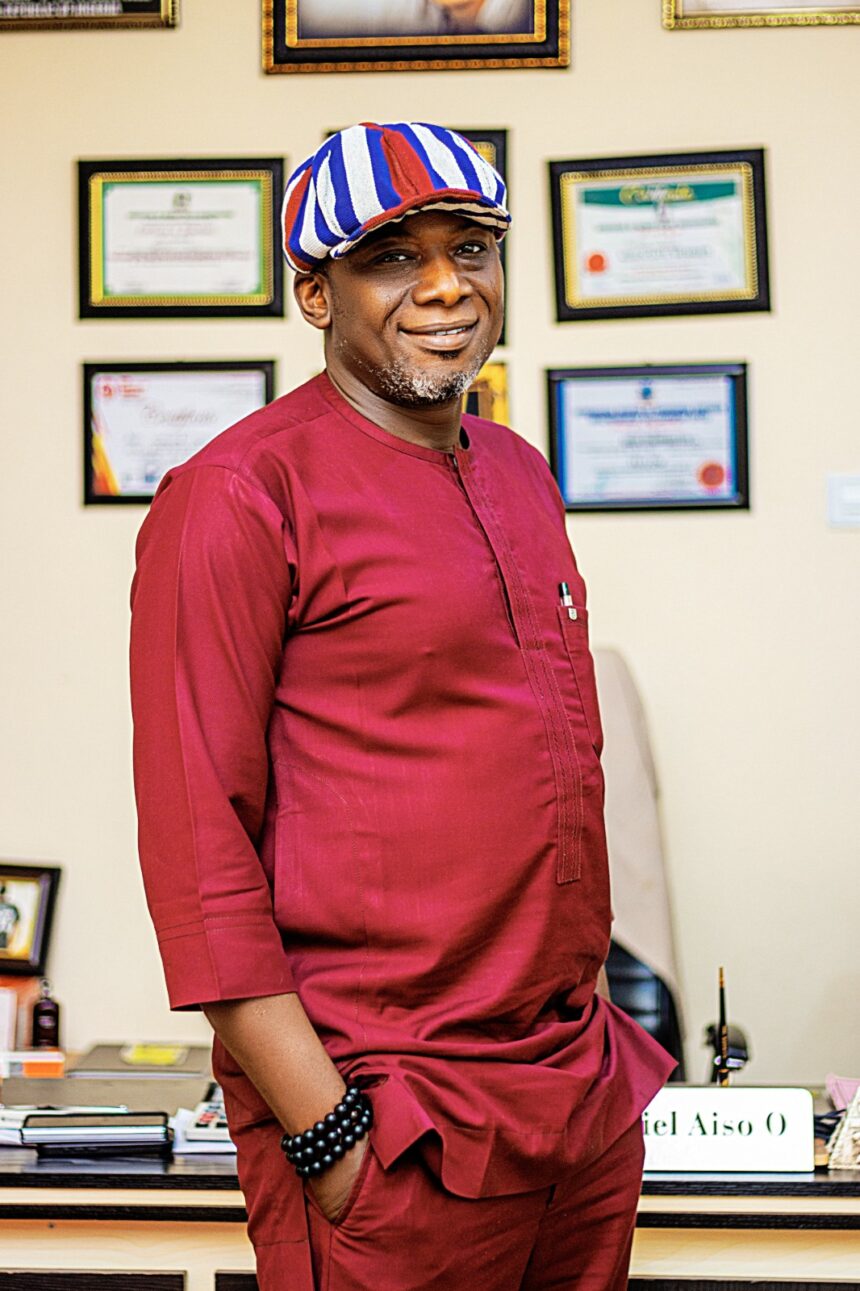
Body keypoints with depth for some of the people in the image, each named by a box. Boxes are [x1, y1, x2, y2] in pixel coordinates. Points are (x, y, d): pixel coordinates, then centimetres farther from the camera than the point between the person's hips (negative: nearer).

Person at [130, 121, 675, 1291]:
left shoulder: (519, 474, 12)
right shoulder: (243, 492, -11)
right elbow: (195, 834, -14)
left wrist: (586, 1013, 16)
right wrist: (323, 1129, -17)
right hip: (386, 1118, -7)